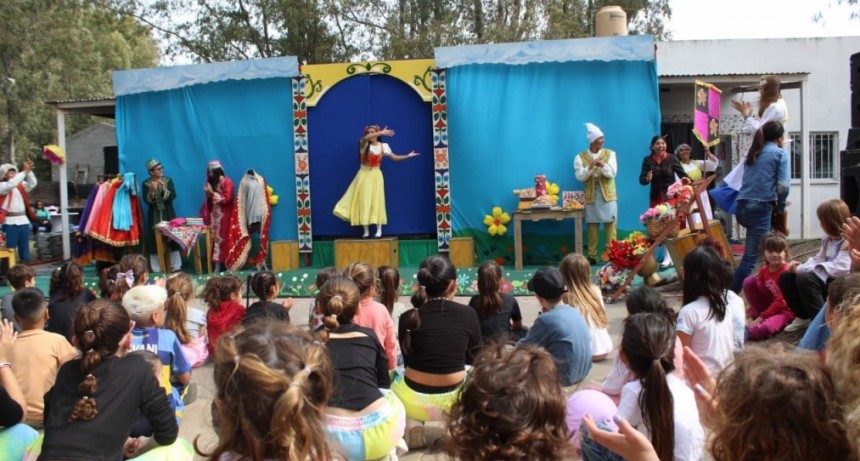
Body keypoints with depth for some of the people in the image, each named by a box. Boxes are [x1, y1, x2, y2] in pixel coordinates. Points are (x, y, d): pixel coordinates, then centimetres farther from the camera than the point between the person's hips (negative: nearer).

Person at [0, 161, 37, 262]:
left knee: (25, 249, 11)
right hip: (10, 222, -5)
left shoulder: (21, 185, 14)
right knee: (10, 249, -4)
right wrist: (24, 171, -22)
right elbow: (11, 184, -21)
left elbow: (33, 183, 0)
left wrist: (29, 171, -14)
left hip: (23, 221, 6)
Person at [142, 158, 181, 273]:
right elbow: (147, 200, -8)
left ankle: (176, 267, 5)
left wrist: (164, 189, -23)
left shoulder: (168, 180, 2)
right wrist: (152, 191, -24)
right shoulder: (146, 183, 0)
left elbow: (172, 196, -7)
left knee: (173, 239, -2)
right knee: (154, 241, -4)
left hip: (168, 215, 1)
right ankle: (156, 270, 4)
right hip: (154, 216, -1)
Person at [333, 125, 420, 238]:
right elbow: (365, 138, -29)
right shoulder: (364, 145, -6)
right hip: (364, 175, 0)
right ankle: (366, 231, 5)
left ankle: (379, 230, 4)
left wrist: (408, 156, -8)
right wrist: (381, 133, -34)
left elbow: (395, 157, 3)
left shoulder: (383, 146, 1)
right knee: (364, 202, -1)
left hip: (375, 175, 1)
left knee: (376, 202, -1)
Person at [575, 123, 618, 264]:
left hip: (608, 196, 1)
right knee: (592, 227, 2)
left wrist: (602, 165, -22)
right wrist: (590, 167, -21)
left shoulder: (609, 153, 5)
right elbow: (580, 177, -6)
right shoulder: (580, 157, 2)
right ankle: (592, 256, 9)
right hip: (591, 197, -1)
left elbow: (613, 173, -5)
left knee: (611, 226, -1)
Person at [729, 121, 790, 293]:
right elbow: (783, 186, -6)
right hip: (760, 207, -6)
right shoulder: (781, 154, 4)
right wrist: (780, 206, 9)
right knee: (751, 257, -5)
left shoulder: (753, 152, 21)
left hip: (742, 206, 6)